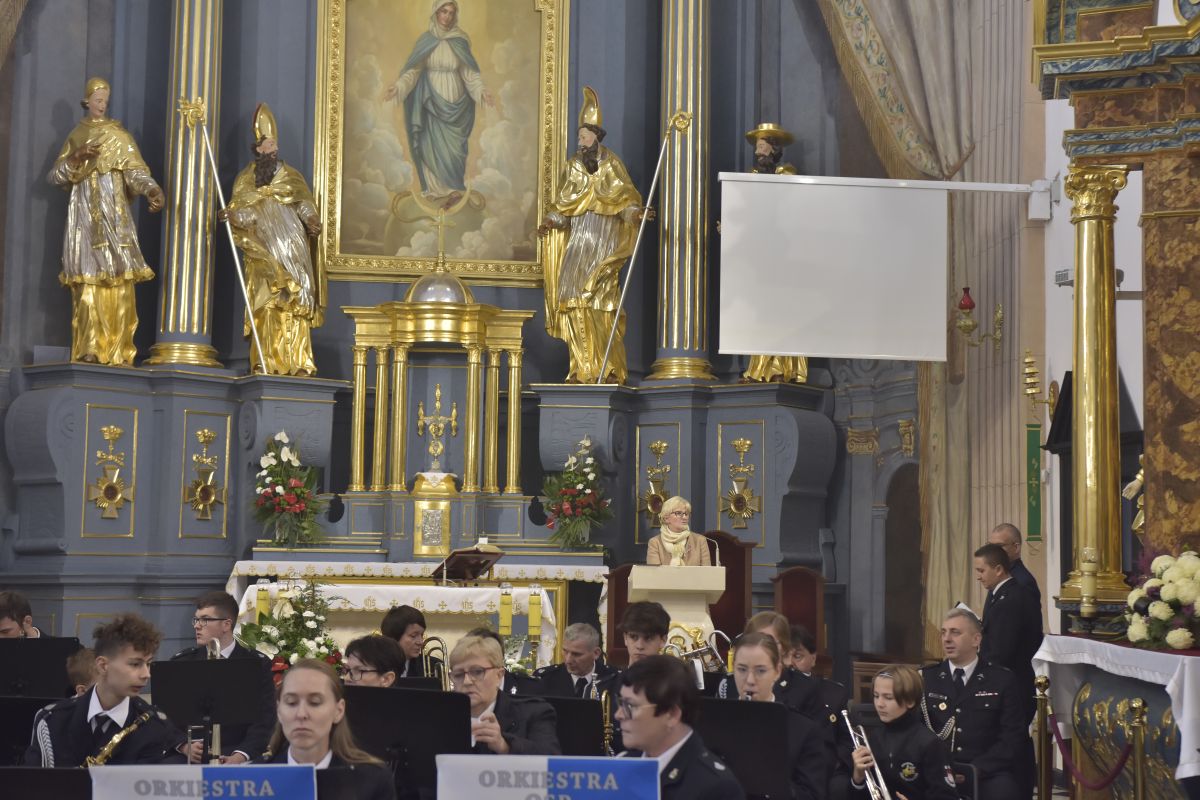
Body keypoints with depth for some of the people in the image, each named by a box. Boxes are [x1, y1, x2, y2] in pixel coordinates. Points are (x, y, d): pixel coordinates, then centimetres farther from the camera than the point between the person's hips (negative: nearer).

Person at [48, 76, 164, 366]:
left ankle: (117, 351, -13)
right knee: (88, 279, -9)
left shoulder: (119, 135, 11)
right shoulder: (76, 136, 17)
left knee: (118, 279, -11)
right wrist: (76, 158, -7)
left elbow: (135, 171, -3)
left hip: (113, 212, -1)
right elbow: (54, 176, 11)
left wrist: (152, 189, -23)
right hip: (84, 212, 1)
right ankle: (89, 351, -13)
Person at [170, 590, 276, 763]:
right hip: (190, 755, 2)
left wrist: (240, 756, -21)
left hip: (235, 754, -2)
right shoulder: (181, 663, 11)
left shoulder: (257, 665, 4)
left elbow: (264, 719, -4)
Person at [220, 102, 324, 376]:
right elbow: (240, 214, 3)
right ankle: (266, 363, -7)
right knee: (265, 308, -8)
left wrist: (311, 222, -17)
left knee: (295, 307, -7)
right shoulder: (245, 181, 12)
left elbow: (306, 207, 5)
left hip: (292, 256, 0)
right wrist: (231, 215, -20)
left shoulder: (292, 178, 12)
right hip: (263, 258, 0)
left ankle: (299, 363, -9)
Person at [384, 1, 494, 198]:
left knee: (453, 145, 1)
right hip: (432, 101, 0)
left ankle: (452, 188, 11)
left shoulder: (460, 40, -2)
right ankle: (435, 187, 8)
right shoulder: (425, 40, -2)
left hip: (454, 101, 0)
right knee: (433, 143, 0)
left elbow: (468, 71, 0)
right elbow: (414, 69, -3)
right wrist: (398, 86, -17)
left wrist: (481, 90, -14)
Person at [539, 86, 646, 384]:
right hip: (577, 236, 4)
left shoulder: (611, 164, 4)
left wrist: (636, 213, -20)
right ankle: (583, 367, -3)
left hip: (604, 238, -4)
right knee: (573, 296, -6)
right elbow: (563, 203, 13)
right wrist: (551, 222, -3)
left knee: (600, 299, -11)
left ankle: (609, 368, -8)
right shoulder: (573, 166, 15)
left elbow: (626, 196, 0)